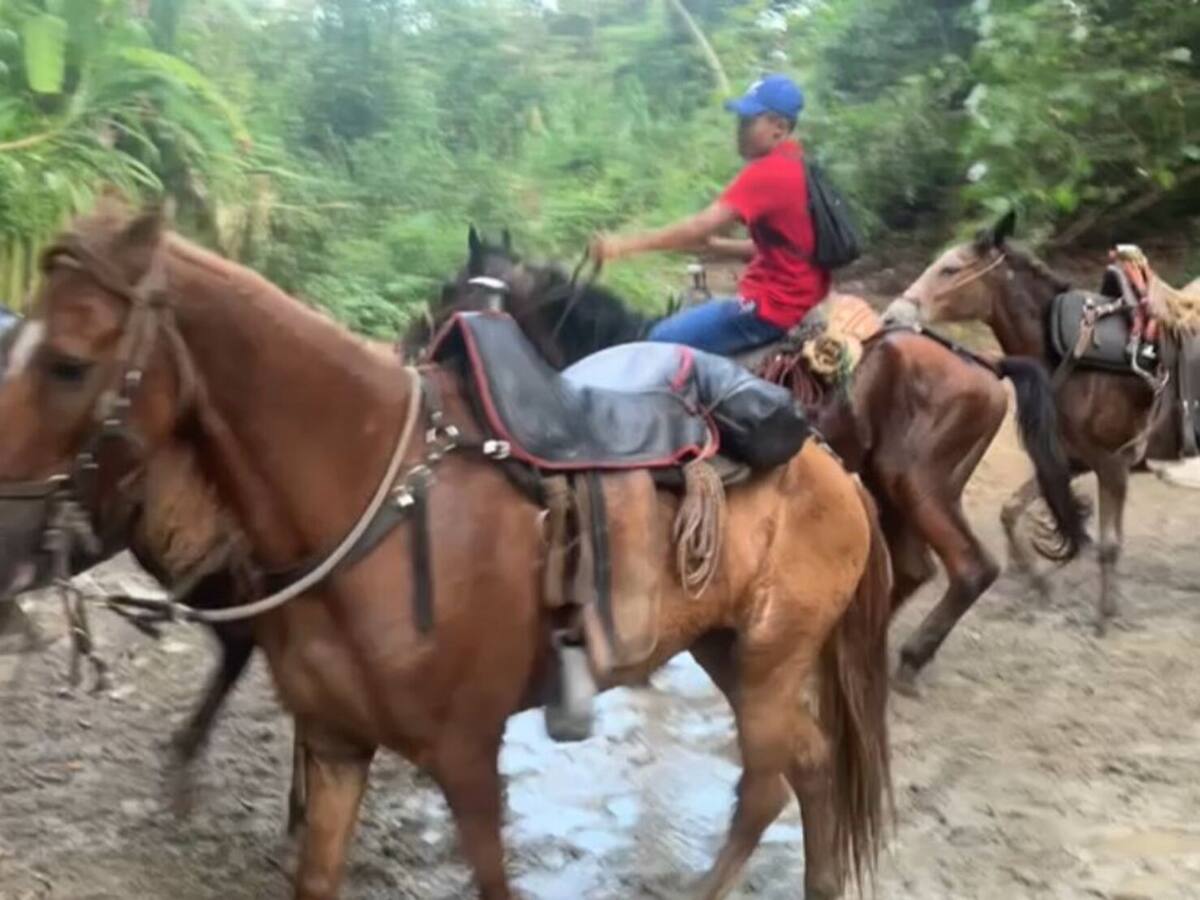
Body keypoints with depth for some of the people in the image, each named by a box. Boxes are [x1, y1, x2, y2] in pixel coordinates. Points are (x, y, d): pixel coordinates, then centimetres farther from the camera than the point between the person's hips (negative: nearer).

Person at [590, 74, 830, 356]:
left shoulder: (767, 173, -18)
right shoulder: (799, 168, 13)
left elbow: (700, 227, -23)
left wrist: (627, 244, -20)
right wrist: (714, 245, 8)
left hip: (773, 306, -11)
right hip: (790, 299, 11)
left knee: (663, 341, -14)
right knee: (678, 325, 21)